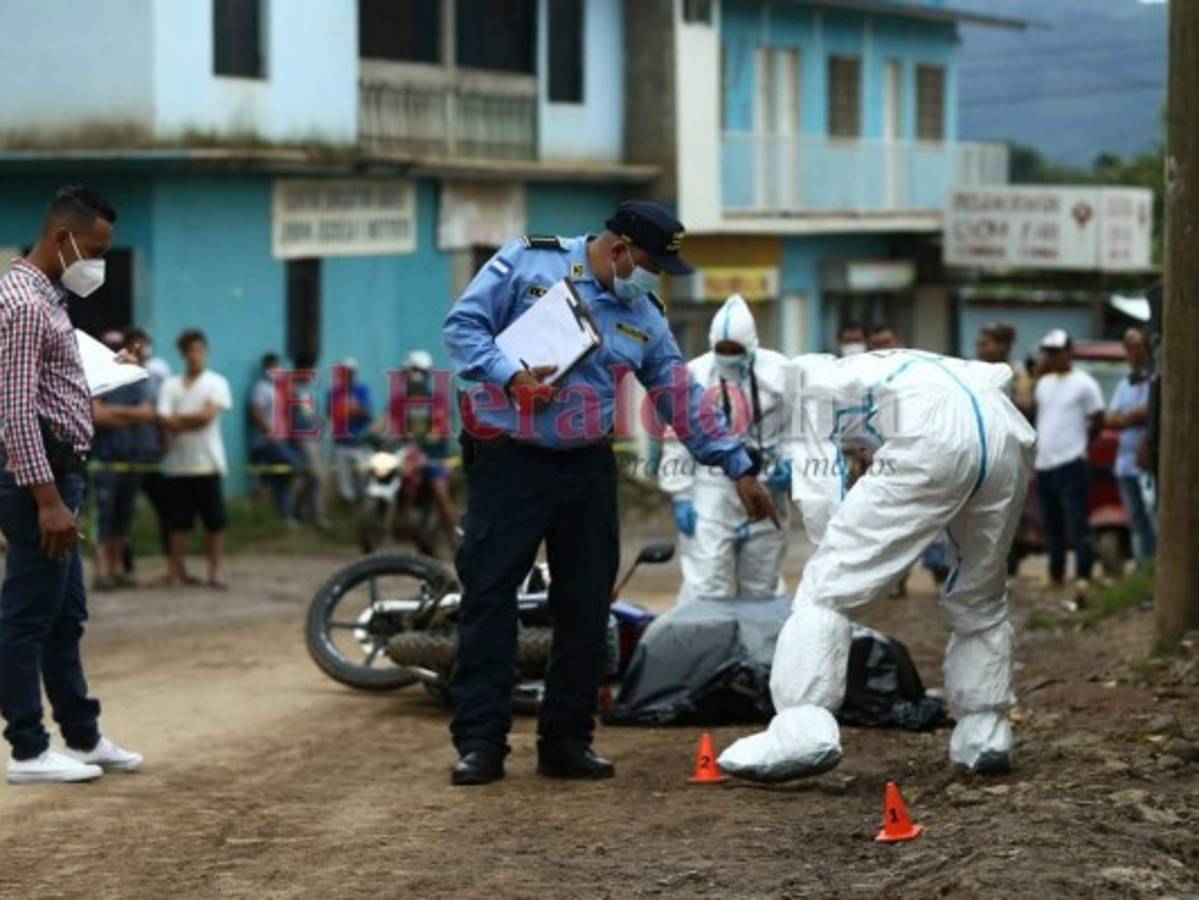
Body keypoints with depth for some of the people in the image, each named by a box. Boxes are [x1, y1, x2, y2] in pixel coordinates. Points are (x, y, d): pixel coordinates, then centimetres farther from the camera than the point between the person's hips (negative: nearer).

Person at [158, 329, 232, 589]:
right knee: (179, 522, 3)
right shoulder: (171, 385, 10)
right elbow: (165, 420, -2)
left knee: (214, 521, -2)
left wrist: (179, 419, -2)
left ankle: (214, 572, 4)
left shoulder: (216, 383, 4)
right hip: (178, 463, 1)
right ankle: (177, 571, 10)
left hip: (208, 463, -1)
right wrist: (193, 419, -9)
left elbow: (207, 415, -8)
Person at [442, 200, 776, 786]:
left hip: (587, 468, 5)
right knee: (488, 596, -6)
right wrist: (510, 376, -21)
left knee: (585, 606, 4)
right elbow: (462, 325, -7)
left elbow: (683, 399, 13)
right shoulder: (527, 263, -5)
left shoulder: (645, 318, 9)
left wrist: (738, 468, 12)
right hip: (508, 459, -5)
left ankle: (567, 740, 14)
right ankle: (480, 741, -2)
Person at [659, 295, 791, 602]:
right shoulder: (695, 375, -2)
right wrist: (681, 497, -2)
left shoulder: (778, 372, -1)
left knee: (762, 588, 12)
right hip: (713, 492, -2)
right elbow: (678, 439, 2)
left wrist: (789, 464, -9)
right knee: (706, 587, -11)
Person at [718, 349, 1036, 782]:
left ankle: (801, 730, -10)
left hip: (936, 439, -6)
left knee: (826, 584, 0)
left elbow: (821, 501, 14)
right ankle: (984, 735, 27)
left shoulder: (816, 379, 26)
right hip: (1009, 432, 6)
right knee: (980, 598, 26)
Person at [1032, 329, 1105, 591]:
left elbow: (1098, 421, -1)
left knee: (1076, 523, -10)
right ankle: (1056, 576, 20)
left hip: (1071, 464, -7)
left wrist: (1081, 443, 5)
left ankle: (1083, 576, -11)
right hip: (1043, 464, 7)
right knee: (1051, 526, 12)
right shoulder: (1044, 383, 16)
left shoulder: (1084, 384, -3)